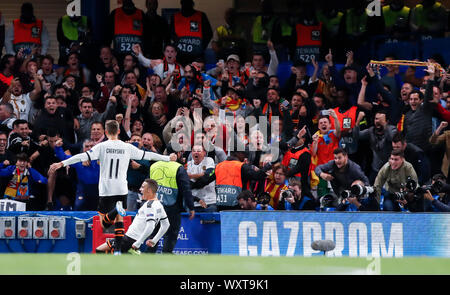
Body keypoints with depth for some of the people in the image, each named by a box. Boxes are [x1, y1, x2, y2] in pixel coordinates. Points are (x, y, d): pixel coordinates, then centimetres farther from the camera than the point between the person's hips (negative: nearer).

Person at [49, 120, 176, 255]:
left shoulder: (102, 146, -4)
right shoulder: (127, 147, 4)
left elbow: (84, 156, -12)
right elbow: (146, 155, 13)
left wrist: (62, 163, -13)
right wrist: (168, 158, 26)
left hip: (105, 190, -2)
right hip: (121, 189, 2)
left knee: (105, 223, 2)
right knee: (119, 219, 11)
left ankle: (117, 209, -30)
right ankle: (118, 250, 0)